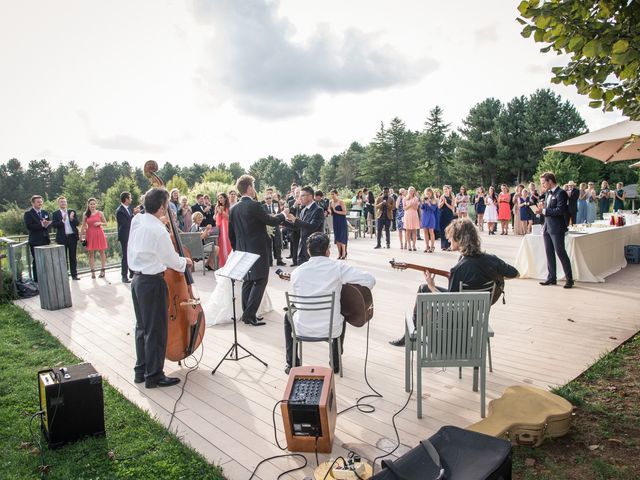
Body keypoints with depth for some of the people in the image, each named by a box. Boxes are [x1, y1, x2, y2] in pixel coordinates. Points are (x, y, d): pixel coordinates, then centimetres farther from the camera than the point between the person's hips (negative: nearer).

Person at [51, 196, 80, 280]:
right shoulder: (55, 214, 3)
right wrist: (62, 221, -22)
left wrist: (72, 219, -18)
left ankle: (74, 274, 12)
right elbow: (53, 225, -8)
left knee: (73, 257, 6)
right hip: (62, 238, -2)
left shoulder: (72, 212, 9)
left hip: (72, 236, 2)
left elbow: (77, 223, 1)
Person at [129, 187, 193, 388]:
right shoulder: (159, 231, -21)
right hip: (152, 283, -9)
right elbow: (172, 261, -12)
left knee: (142, 327, 18)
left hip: (137, 279, 9)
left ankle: (141, 371, 30)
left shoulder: (136, 221, 1)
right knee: (156, 330, 3)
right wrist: (185, 261, 9)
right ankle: (154, 376, 13)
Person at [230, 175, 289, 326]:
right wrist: (283, 214, 9)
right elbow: (271, 221, -10)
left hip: (242, 251, 8)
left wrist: (237, 250, 21)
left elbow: (231, 234, 11)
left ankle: (247, 314, 19)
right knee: (260, 281, -2)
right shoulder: (254, 205, -16)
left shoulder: (233, 209, 6)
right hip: (258, 250, -7)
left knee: (247, 282, 14)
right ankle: (249, 315, -6)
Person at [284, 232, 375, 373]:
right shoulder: (338, 267, -13)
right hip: (332, 329, 0)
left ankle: (291, 364, 34)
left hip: (303, 330, 1)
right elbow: (370, 280, -15)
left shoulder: (296, 272, -6)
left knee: (288, 316, 35)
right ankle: (335, 362, 40)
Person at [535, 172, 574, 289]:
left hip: (557, 228, -8)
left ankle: (569, 279, 4)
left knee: (560, 252, -5)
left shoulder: (560, 193, -12)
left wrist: (544, 211, -18)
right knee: (549, 253, 11)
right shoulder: (547, 193, 15)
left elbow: (560, 210, -22)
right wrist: (542, 206, -1)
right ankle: (551, 277, 19)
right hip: (547, 227, 8)